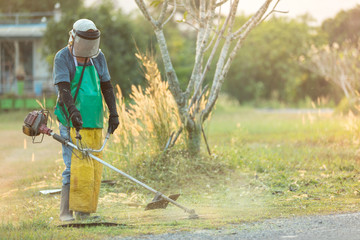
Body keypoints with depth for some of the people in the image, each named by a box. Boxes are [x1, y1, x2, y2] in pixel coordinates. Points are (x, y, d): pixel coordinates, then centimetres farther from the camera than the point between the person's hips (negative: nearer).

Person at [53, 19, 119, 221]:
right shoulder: (63, 58, -5)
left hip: (94, 121, 6)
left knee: (94, 167, 3)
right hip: (72, 121, -5)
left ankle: (85, 211, 9)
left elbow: (107, 87, 17)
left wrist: (113, 113, 9)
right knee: (75, 165, -13)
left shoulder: (98, 57, 11)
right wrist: (73, 111, -31)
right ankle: (66, 211, -8)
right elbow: (63, 89, -17)